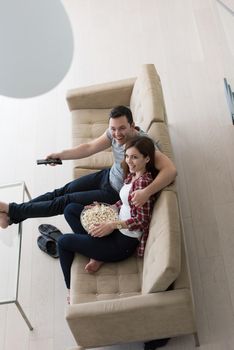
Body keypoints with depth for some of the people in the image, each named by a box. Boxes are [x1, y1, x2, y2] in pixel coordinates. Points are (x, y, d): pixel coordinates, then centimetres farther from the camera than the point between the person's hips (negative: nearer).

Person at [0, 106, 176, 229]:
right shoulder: (114, 133, -12)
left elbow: (171, 170, -44)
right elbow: (89, 148, 0)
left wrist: (146, 192, -56)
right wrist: (60, 155, -3)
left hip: (116, 194, -6)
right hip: (107, 175, 6)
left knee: (65, 202, -5)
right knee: (64, 190, 3)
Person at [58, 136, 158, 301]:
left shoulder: (143, 182, -23)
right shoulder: (133, 174, 4)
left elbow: (142, 220, -23)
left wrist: (112, 225, -29)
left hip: (124, 242, -10)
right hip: (118, 228, 10)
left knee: (64, 242, 1)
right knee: (70, 209, 9)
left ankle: (71, 289, 19)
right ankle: (97, 253, 3)